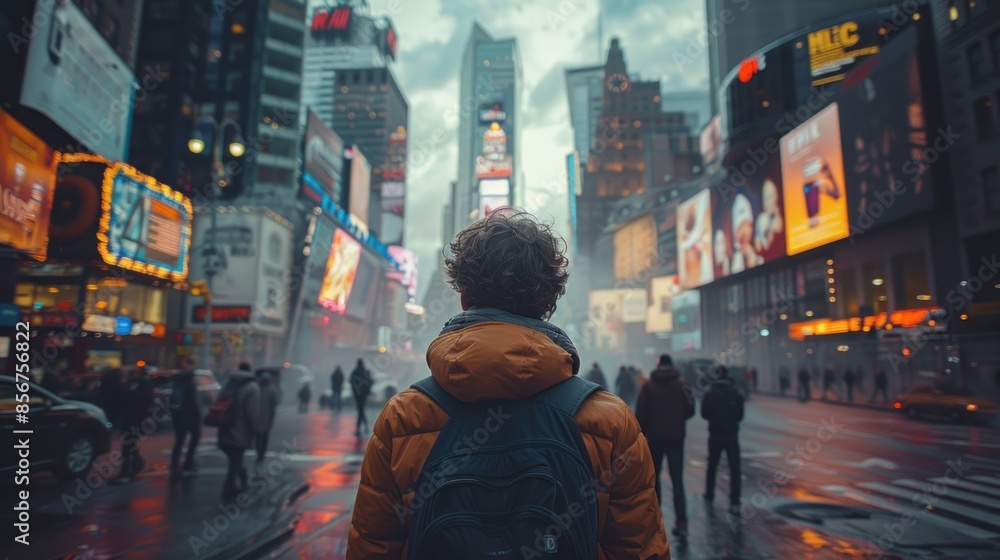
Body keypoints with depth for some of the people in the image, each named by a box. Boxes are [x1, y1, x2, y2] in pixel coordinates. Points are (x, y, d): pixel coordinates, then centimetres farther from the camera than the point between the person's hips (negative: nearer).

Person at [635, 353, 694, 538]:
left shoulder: (648, 386, -5)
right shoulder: (682, 384, -3)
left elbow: (640, 413, -10)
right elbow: (690, 411, -1)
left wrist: (642, 433, 1)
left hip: (654, 437, 0)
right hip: (676, 437, 0)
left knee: (654, 477, 16)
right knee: (677, 480, 2)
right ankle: (681, 522, -7)